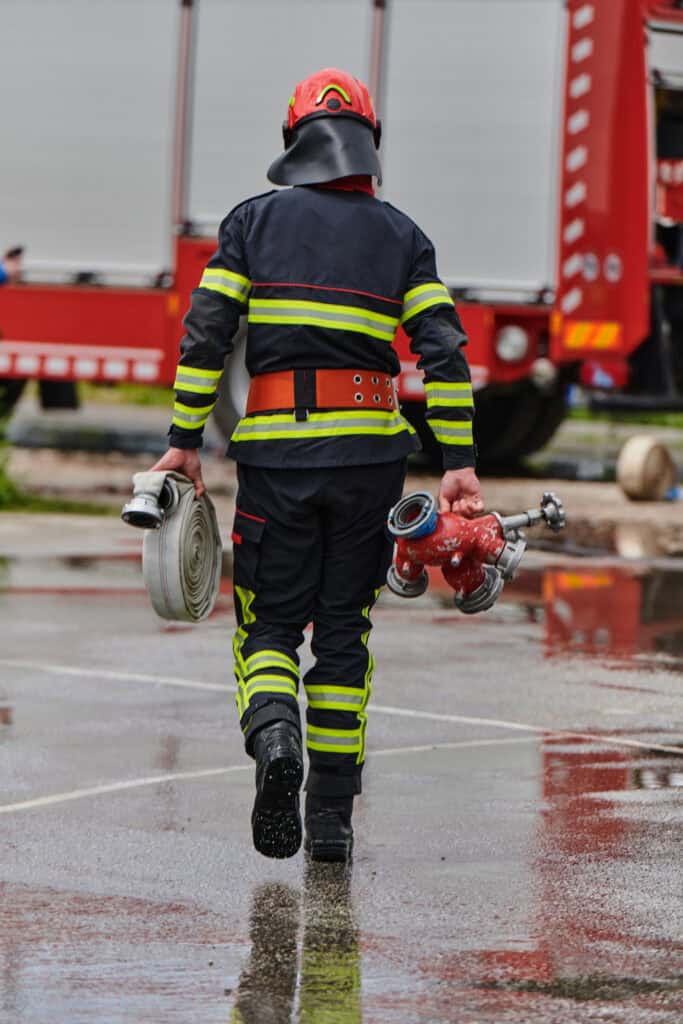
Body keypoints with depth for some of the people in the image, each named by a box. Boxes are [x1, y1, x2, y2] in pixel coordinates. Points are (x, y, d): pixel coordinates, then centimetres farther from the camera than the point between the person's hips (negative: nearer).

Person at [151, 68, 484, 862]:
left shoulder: (254, 221, 6)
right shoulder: (401, 237, 8)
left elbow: (205, 333, -2)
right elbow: (443, 350, -2)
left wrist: (184, 441, 1)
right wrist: (459, 463, -4)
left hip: (276, 449, -1)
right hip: (371, 450, 1)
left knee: (269, 624, 7)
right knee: (343, 629, 10)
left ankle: (275, 737, -24)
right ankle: (331, 817, 8)